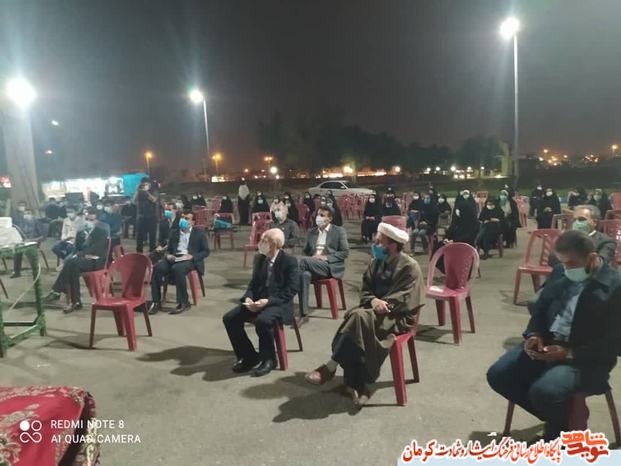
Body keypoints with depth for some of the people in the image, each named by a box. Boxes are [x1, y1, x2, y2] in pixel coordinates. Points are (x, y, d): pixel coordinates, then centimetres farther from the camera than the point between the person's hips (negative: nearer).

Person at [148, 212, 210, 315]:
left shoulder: (199, 233, 9)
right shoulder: (174, 233, 22)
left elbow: (206, 251, 3)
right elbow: (169, 249, 22)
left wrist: (192, 256, -13)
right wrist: (169, 255, -2)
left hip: (190, 260, -4)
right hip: (174, 258, 4)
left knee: (177, 269, -38)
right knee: (157, 268, -27)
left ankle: (184, 303, -27)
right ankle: (156, 302, -21)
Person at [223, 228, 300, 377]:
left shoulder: (289, 261, -11)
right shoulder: (259, 258, 9)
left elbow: (291, 290, -15)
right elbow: (254, 282, 14)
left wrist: (268, 301, -24)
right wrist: (248, 298, -7)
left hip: (278, 303, -7)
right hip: (257, 300, 7)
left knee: (262, 321, -36)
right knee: (229, 318, -10)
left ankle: (268, 359, -9)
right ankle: (249, 357, 5)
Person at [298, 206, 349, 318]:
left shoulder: (339, 231, 8)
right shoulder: (311, 232, 23)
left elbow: (345, 252, 0)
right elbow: (305, 251, 22)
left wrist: (326, 257, -13)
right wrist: (311, 258, -3)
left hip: (330, 266, -4)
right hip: (312, 265, 4)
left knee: (303, 260, -31)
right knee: (304, 274, -35)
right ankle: (303, 311, -35)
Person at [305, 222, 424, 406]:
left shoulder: (410, 267, -9)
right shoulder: (377, 262, 10)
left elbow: (402, 302, -14)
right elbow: (365, 290, 10)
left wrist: (381, 304, -22)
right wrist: (373, 301, -12)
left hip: (398, 317, -6)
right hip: (373, 311, 6)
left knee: (359, 317, -32)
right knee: (352, 316, -27)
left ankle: (330, 367, -24)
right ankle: (358, 385, -25)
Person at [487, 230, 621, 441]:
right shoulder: (560, 276, 8)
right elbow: (540, 308, 17)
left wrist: (569, 354, -22)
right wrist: (534, 335, -4)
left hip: (586, 359, -6)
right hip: (545, 344, 7)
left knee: (544, 391, -31)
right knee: (497, 375, -8)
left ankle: (559, 431, 6)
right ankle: (557, 414, 11)